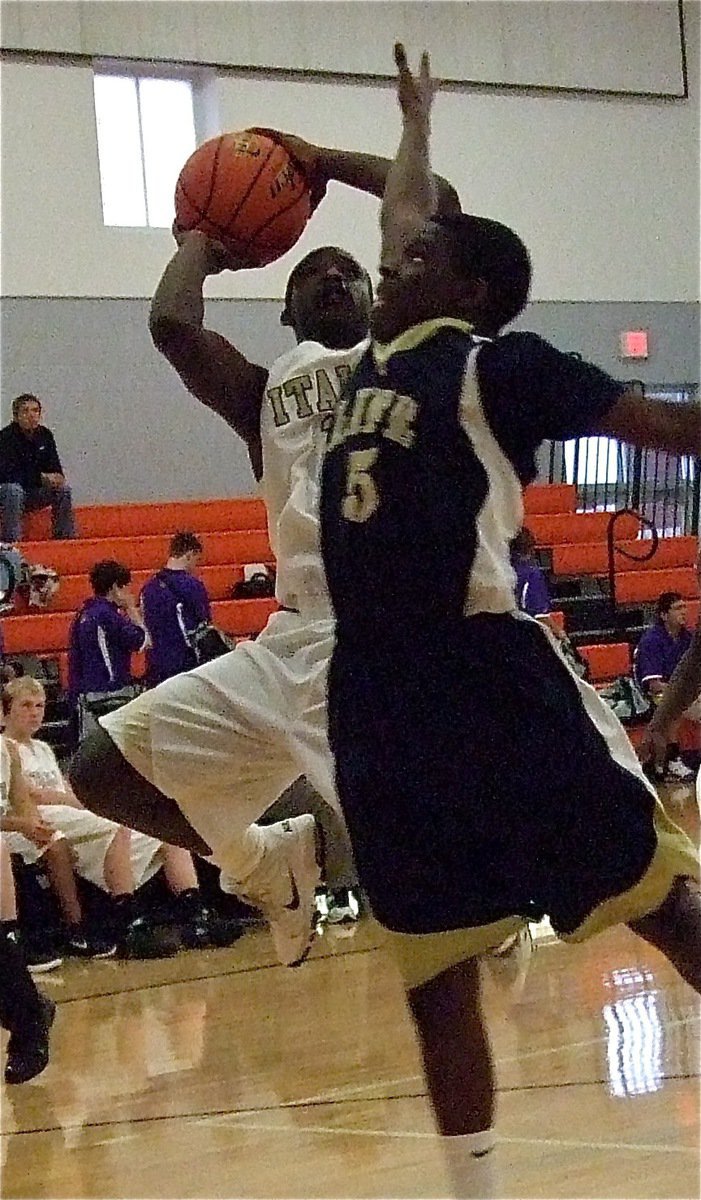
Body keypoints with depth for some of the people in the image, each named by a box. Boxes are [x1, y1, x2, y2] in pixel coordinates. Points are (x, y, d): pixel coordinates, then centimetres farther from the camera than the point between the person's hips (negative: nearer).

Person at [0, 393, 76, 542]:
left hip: (35, 493, 6)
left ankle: (66, 537, -9)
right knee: (13, 490, -37)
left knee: (63, 488, -14)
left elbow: (55, 467, 4)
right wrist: (41, 478, -29)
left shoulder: (45, 435, 2)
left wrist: (57, 477, -21)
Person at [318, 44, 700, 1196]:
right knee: (435, 975, 10)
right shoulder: (382, 355, 16)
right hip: (379, 691, 7)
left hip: (490, 677, -7)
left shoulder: (500, 363, -4)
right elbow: (402, 221, 34)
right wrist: (416, 121, 45)